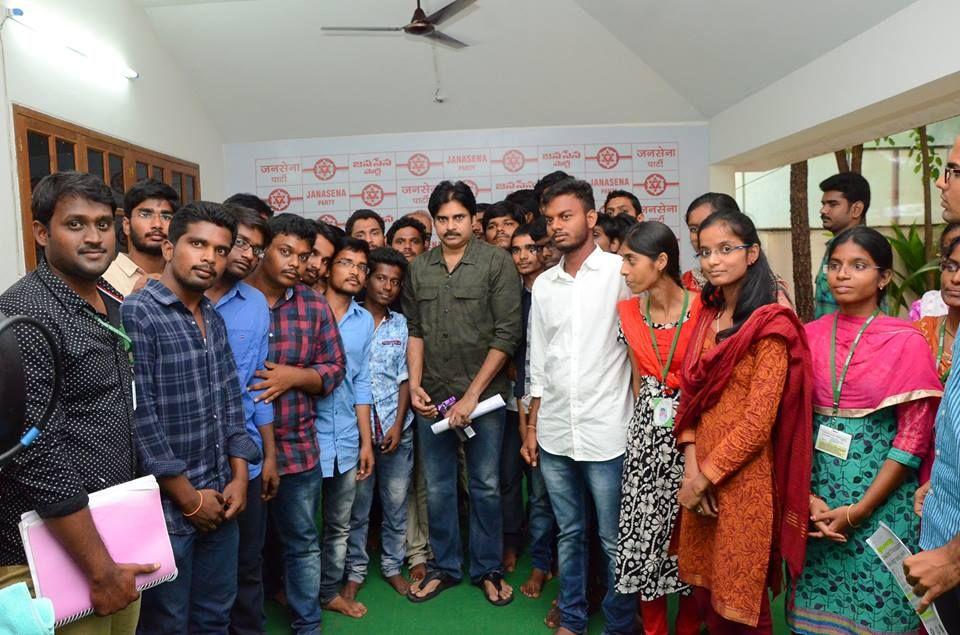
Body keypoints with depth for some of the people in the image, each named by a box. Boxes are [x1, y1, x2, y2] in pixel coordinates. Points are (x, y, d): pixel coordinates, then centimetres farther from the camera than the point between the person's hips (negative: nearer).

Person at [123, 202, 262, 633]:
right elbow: (138, 415, -20)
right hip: (165, 505, -7)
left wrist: (239, 476, 4)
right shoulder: (136, 314, -15)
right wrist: (188, 497, -14)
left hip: (219, 499, 7)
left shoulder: (214, 319, 9)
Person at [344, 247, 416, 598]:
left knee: (397, 503, 10)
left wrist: (398, 425, -3)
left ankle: (393, 566, 28)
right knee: (356, 506, 8)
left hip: (396, 429, 2)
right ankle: (355, 570, 25)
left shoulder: (401, 325, 7)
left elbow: (405, 378, 6)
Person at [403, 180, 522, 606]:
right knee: (437, 487, 14)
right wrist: (414, 384, -1)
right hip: (432, 397, 4)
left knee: (486, 486, 9)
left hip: (483, 395, -3)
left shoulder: (497, 263, -7)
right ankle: (444, 566, 32)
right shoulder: (418, 270, 6)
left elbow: (506, 335, -11)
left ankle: (487, 570, 29)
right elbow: (415, 331, 11)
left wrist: (472, 395, -13)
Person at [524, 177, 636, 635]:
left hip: (606, 430, -4)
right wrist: (532, 426, 13)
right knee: (569, 533, 18)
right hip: (554, 432, 5)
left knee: (614, 539, 8)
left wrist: (640, 421, -14)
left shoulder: (620, 271, -5)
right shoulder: (543, 284, 10)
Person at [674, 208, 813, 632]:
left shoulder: (771, 325, -12)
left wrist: (705, 476, -13)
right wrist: (691, 466, -6)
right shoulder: (707, 315, 9)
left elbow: (759, 419, -16)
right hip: (701, 477, 6)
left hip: (743, 477, -6)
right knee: (704, 590, 17)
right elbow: (690, 395, 6)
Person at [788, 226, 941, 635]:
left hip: (882, 499, -3)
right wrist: (805, 495, -6)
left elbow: (913, 439, -10)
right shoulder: (810, 336, 2)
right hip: (816, 495, 3)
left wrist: (859, 510, -12)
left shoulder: (907, 342, -8)